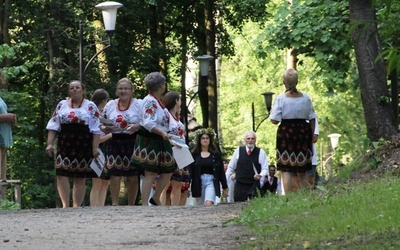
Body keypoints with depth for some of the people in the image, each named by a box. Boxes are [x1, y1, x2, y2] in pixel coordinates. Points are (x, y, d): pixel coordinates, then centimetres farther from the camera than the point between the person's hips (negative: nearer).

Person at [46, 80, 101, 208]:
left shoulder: (90, 107, 5)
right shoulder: (62, 105, 13)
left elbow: (96, 129, 0)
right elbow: (53, 126, 12)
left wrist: (95, 147, -8)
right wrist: (50, 143, 3)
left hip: (83, 146, -2)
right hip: (64, 145, 2)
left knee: (80, 178, 2)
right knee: (61, 174, -11)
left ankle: (76, 206, 8)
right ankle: (65, 204, -7)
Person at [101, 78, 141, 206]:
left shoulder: (139, 105, 1)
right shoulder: (110, 105, 11)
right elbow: (101, 124, 14)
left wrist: (137, 126, -21)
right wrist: (105, 129, -8)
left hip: (133, 143, -2)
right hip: (115, 143, 2)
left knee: (132, 177, 2)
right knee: (114, 175, -7)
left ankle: (131, 206, 11)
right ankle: (115, 204, -5)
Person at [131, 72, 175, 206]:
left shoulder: (158, 101, 14)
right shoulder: (149, 101, -16)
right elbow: (148, 123, -27)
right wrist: (162, 132, -36)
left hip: (160, 141, 10)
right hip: (149, 141, -10)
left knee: (168, 171, 11)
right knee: (150, 174, -9)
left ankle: (155, 198, 22)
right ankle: (145, 204, -6)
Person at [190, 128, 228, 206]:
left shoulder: (216, 155, 7)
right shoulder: (194, 154, 5)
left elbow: (221, 172, 9)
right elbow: (190, 170, 1)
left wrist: (225, 188, 9)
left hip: (211, 182, -1)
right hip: (199, 182, 1)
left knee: (208, 204, -22)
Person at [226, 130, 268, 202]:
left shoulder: (261, 152, 0)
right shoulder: (238, 151, 3)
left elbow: (265, 169, 2)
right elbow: (231, 167, 12)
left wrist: (260, 175, -20)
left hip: (254, 185, -1)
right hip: (240, 185, 1)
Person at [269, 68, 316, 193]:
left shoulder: (281, 98, -9)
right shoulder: (306, 98, 2)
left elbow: (275, 120, -11)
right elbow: (312, 119, 6)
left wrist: (271, 111, 8)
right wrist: (311, 135, 16)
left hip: (286, 133, -4)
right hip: (303, 131, 4)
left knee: (286, 170, -2)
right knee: (302, 171, 12)